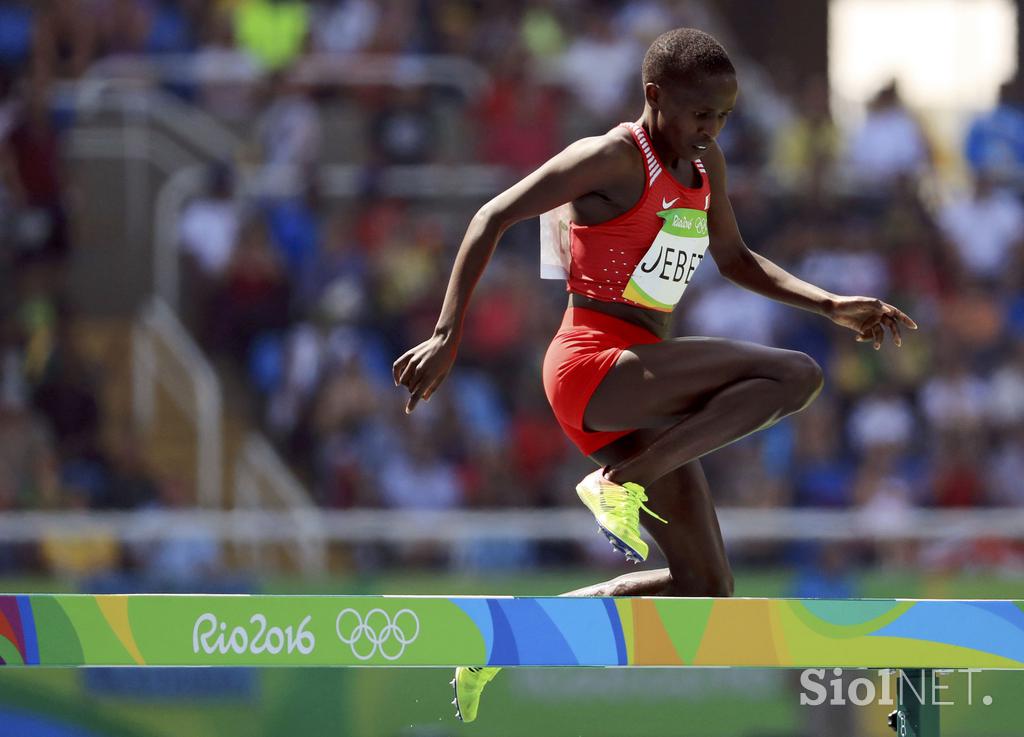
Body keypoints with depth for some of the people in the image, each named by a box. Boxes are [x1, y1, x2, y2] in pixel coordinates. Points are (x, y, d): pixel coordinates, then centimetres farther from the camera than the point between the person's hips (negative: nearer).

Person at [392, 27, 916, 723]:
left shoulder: (705, 162, 15)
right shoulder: (615, 158, -9)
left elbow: (734, 259, 28)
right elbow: (494, 217, -10)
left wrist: (832, 305, 14)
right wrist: (448, 336, -18)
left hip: (637, 390, 9)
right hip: (592, 362, -9)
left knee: (704, 586, 7)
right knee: (796, 375, -23)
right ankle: (621, 479, -22)